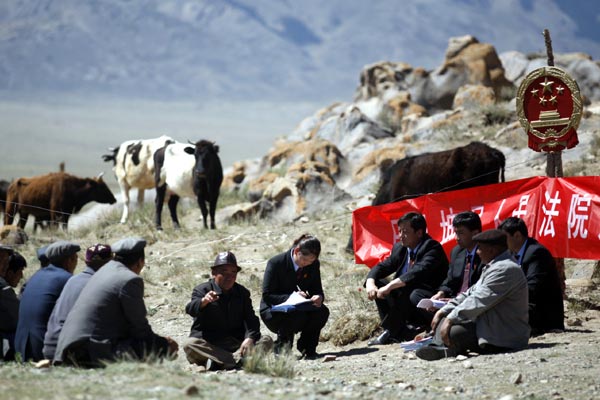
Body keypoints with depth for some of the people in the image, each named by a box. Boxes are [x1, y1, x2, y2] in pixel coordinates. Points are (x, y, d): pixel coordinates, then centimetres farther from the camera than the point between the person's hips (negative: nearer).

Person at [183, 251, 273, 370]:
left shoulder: (242, 293, 13)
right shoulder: (202, 290, 0)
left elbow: (251, 319, 4)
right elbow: (190, 310, -21)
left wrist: (250, 338, -19)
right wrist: (204, 301, -45)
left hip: (236, 344, 4)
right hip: (208, 344, -3)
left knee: (266, 341, -18)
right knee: (189, 345, -33)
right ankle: (239, 360, -45)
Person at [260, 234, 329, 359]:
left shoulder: (313, 265, -3)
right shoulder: (275, 263, -18)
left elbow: (317, 290, 3)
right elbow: (267, 296, -19)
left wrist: (319, 297, -24)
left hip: (299, 307, 5)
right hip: (274, 311, -5)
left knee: (322, 312, -24)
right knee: (298, 315, -36)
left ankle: (307, 348, -4)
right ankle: (280, 348, -10)